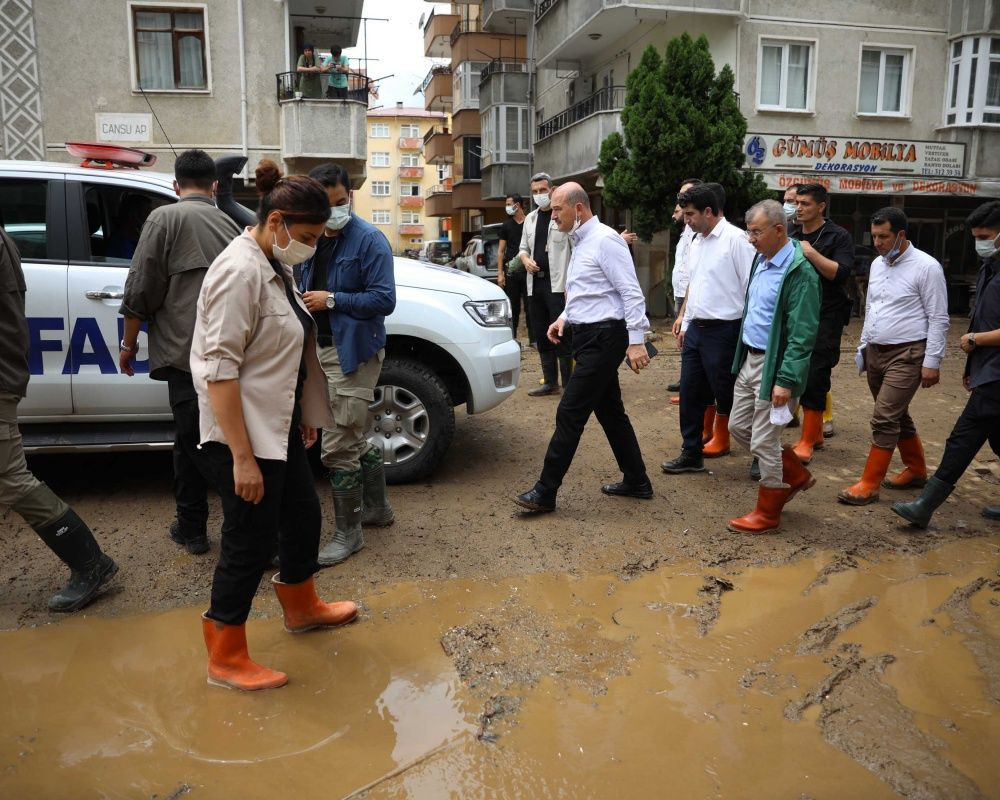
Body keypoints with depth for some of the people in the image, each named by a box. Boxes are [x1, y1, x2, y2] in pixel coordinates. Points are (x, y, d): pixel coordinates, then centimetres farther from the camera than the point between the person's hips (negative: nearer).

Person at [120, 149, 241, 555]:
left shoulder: (166, 217, -4)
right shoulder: (229, 225, 13)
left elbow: (140, 289, -7)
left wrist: (128, 342, 3)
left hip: (186, 353, -6)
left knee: (199, 444, 1)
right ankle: (191, 528, 23)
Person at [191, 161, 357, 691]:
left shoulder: (275, 265, 7)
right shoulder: (240, 270, -21)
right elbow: (220, 368, -24)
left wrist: (304, 416, 18)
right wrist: (242, 457, -25)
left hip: (279, 427, 9)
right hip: (243, 433, -9)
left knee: (303, 515, 22)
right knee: (251, 543, 2)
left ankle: (301, 607, 45)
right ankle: (225, 660, 21)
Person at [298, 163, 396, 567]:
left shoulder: (369, 240, -11)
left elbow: (384, 300, -17)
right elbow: (303, 290, 23)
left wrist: (331, 300, -19)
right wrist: (303, 303, 3)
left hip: (354, 352, -8)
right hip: (320, 349, 8)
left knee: (338, 447, -7)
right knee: (355, 438, 20)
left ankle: (348, 532, 9)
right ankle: (377, 507, 37)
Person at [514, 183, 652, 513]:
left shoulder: (605, 240, -14)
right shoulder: (580, 242, 15)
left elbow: (632, 293, -18)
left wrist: (636, 341, -23)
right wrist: (564, 318, 9)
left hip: (603, 338, -10)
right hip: (589, 336, 10)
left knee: (570, 414, -7)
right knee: (610, 412, 16)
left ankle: (545, 492, 0)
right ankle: (636, 481, 28)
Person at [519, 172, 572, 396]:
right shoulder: (530, 219, 15)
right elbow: (523, 248, 24)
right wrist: (525, 259, -1)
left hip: (558, 285, -7)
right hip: (535, 284, 7)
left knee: (561, 336, -7)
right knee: (541, 336, 10)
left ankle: (569, 384, -1)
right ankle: (550, 382, 19)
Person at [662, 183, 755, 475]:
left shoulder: (736, 240, -13)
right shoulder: (699, 241, 13)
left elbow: (752, 287, -15)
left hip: (723, 330, -8)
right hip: (696, 328, 8)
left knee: (727, 396, 4)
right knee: (690, 394, 11)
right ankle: (691, 454, 22)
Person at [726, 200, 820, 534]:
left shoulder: (799, 271, -19)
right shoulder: (761, 260, 7)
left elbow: (802, 334, -21)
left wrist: (786, 380, -24)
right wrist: (743, 355, 16)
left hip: (774, 364, -9)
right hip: (749, 358, 9)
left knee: (764, 441, 0)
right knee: (738, 426, 17)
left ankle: (767, 513, 19)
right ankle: (795, 475, 35)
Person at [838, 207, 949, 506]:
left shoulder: (926, 267, -12)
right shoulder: (877, 264, 9)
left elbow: (938, 319, -12)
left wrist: (932, 362, -14)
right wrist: (863, 347, 17)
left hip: (906, 356, -8)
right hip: (876, 352, 8)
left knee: (884, 419, -10)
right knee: (897, 417, 18)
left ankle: (869, 485, -2)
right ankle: (916, 470, 35)